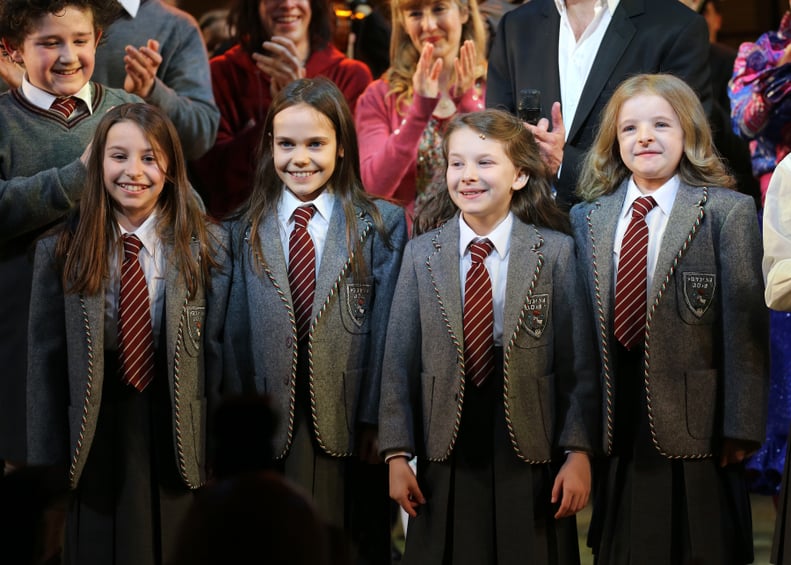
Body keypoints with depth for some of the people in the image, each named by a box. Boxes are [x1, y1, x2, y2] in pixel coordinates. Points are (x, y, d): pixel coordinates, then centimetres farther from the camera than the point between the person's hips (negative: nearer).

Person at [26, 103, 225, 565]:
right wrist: (47, 467, -2)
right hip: (95, 447, 0)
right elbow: (46, 364, 0)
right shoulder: (61, 250, -1)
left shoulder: (204, 246, -1)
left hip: (177, 444, 0)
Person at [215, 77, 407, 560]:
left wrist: (376, 422, -5)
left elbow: (387, 329, -1)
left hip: (348, 431, -2)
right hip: (269, 431, 2)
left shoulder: (382, 225, 3)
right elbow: (236, 333, 9)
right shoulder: (246, 230, 10)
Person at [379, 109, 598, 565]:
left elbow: (579, 362, -1)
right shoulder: (421, 254, 6)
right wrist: (398, 455, 0)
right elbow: (399, 361, 6)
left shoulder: (556, 251, 0)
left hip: (530, 463, -2)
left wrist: (578, 453, -6)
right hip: (446, 463, 2)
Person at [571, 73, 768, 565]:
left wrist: (740, 428, -11)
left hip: (695, 430, -4)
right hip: (618, 430, 4)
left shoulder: (729, 212, -2)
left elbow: (745, 327, -6)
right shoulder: (588, 219, 11)